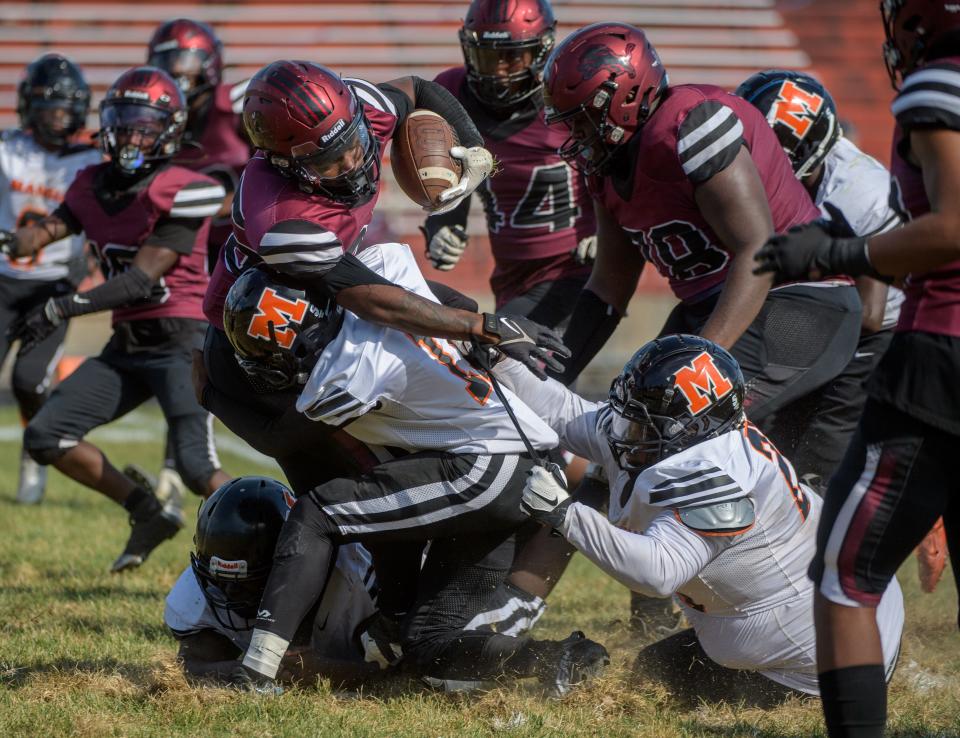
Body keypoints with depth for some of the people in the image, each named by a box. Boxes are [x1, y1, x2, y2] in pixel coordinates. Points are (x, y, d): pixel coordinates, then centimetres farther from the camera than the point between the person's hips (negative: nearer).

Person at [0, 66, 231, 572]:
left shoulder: (183, 194, -14)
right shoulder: (93, 187, 9)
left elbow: (143, 278, -19)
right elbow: (49, 229, -5)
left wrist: (61, 308, -25)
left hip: (181, 343, -7)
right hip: (126, 347, 7)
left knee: (197, 468, -18)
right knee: (45, 436, 2)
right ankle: (147, 514, 14)